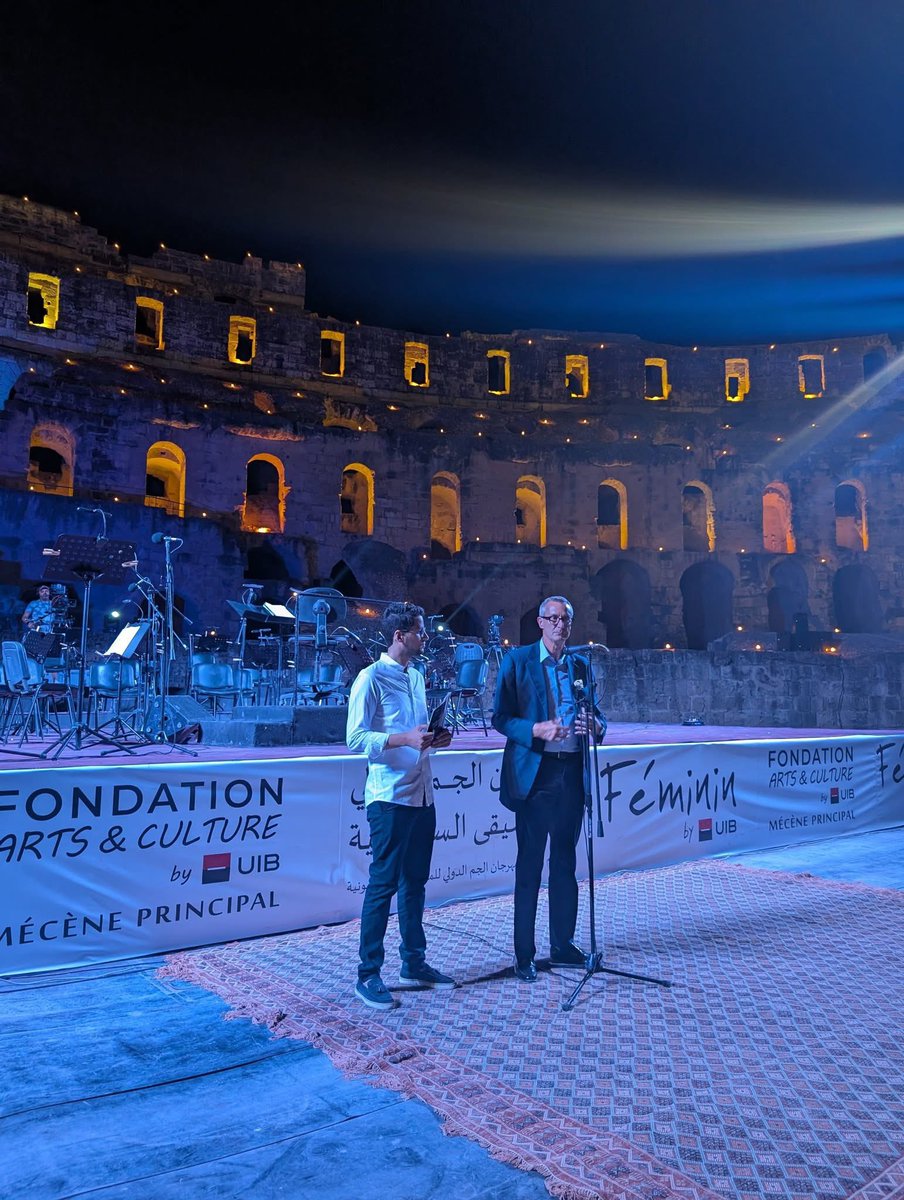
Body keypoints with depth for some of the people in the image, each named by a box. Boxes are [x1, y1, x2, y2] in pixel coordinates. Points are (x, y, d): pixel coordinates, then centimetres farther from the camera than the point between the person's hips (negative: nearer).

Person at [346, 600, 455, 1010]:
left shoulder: (417, 676, 15)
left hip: (422, 794, 8)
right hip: (390, 796, -8)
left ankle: (414, 961, 29)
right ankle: (368, 974, 10)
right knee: (383, 883, -2)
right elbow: (356, 738, -17)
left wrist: (435, 738, 3)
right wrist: (407, 738, -25)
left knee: (415, 881, 16)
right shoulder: (371, 678, -11)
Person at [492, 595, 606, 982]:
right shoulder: (517, 661, -1)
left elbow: (597, 715, 15)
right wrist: (536, 729, -21)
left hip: (572, 772, 5)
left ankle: (562, 945, 26)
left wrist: (593, 724, -8)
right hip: (534, 773, -4)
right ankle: (524, 955, 12)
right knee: (529, 864, 2)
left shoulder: (580, 666, 13)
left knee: (565, 862, 13)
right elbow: (500, 717, -5)